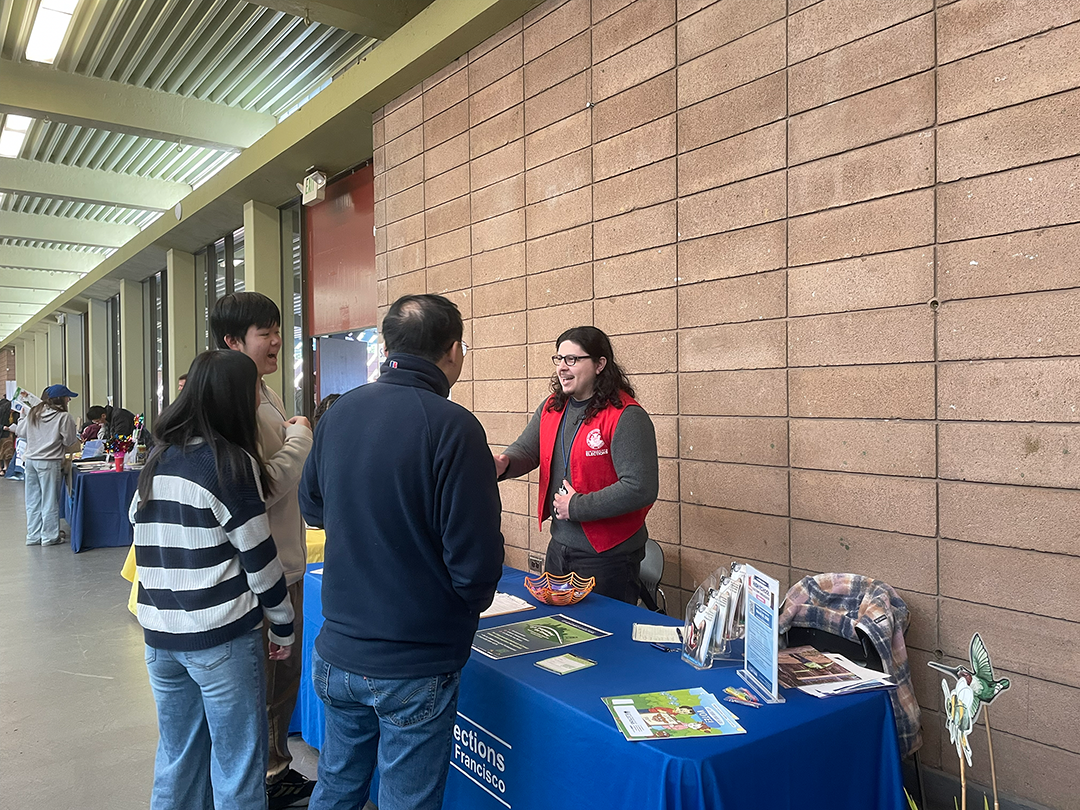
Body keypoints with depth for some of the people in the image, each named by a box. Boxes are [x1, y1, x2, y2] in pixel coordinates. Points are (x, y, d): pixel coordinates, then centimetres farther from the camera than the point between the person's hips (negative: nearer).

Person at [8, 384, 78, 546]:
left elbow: (21, 431, 19)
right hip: (49, 462, -6)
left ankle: (33, 536, 20)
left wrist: (13, 427, 42)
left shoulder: (33, 413, 7)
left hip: (31, 461, 6)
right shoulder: (63, 416, -11)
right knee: (50, 500, 3)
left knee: (33, 500, 13)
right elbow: (69, 440, -8)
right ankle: (49, 536, 9)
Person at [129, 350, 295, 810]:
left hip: (160, 634, 7)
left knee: (178, 756, 20)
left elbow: (141, 529, 15)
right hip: (222, 636, -7)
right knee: (236, 764, 6)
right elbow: (258, 556, -12)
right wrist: (283, 626, -2)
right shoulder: (231, 463, -13)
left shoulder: (158, 459, 7)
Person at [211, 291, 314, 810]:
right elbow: (260, 489, -27)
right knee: (259, 687, 9)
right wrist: (300, 439, -16)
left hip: (286, 561, 10)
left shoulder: (267, 393, 9)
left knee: (285, 675, 23)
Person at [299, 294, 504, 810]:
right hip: (415, 669, -6)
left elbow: (311, 507, 14)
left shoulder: (338, 413, -1)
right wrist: (469, 605, -1)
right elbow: (476, 560, -21)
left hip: (336, 656, 6)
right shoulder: (452, 428, -21)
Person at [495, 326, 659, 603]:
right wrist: (504, 464, -18)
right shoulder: (551, 408, 6)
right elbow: (526, 449, 6)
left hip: (607, 557, -7)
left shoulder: (626, 417, -20)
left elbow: (641, 489, -25)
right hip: (558, 547, 7)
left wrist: (577, 507, -20)